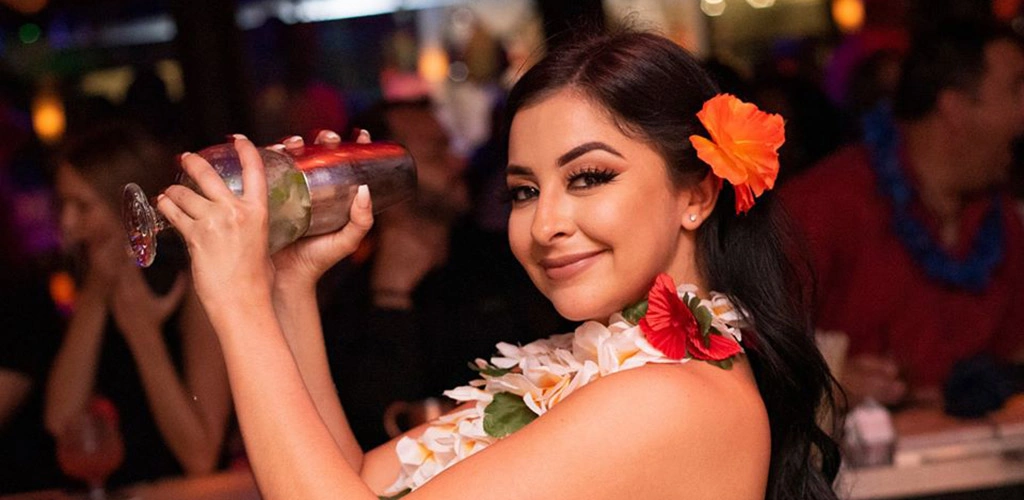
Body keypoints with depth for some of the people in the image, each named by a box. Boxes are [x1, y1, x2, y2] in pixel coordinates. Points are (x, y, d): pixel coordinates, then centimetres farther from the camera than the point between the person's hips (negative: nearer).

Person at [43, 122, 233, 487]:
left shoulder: (198, 289, -9)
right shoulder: (91, 287, 8)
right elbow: (59, 422, -3)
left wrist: (143, 331, -15)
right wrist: (92, 301, -5)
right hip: (109, 493, 5)